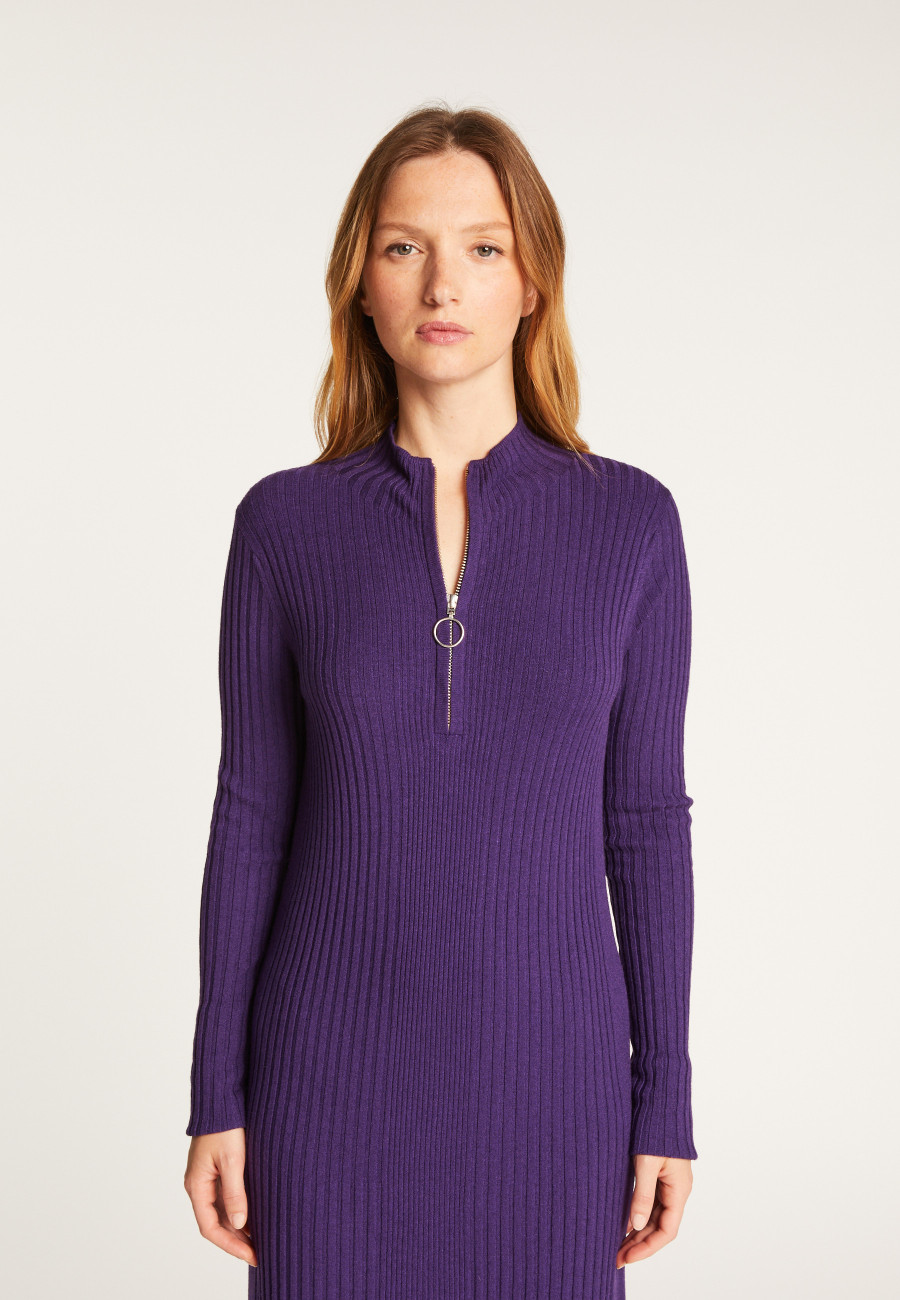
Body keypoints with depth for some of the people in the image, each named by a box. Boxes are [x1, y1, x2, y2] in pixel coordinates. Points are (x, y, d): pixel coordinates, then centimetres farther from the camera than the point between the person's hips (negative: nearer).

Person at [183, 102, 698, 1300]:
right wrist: (216, 1096, -1)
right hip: (339, 1064, 0)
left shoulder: (630, 519, -3)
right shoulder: (286, 522, -3)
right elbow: (253, 818, 0)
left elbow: (643, 820, 0)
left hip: (543, 1063, 0)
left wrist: (667, 1101, 0)